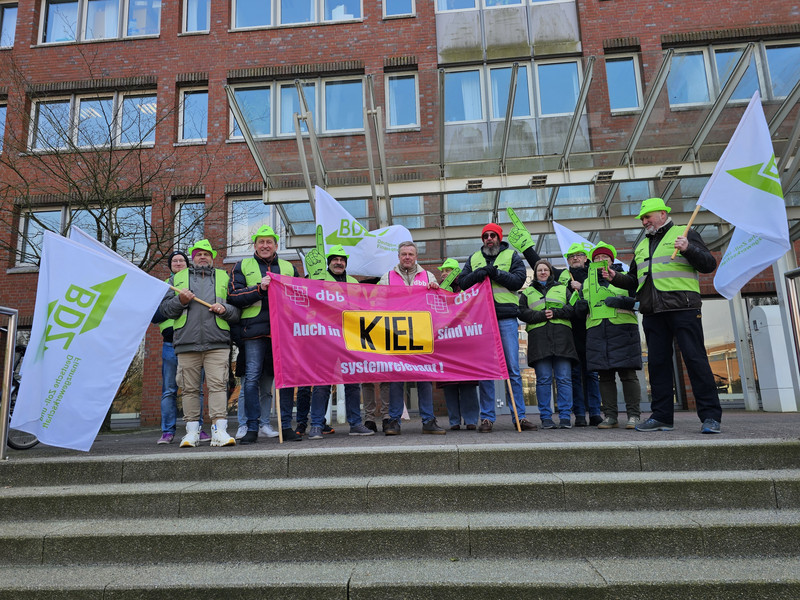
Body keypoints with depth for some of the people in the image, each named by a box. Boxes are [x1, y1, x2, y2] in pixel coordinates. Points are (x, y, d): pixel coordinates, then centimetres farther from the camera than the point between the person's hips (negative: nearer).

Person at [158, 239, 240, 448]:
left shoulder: (224, 278, 18)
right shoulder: (177, 278, 21)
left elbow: (237, 310, 14)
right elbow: (164, 308, 14)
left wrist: (224, 309, -6)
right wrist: (180, 300, -4)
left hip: (217, 344, -1)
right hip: (186, 343, 1)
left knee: (218, 385, -10)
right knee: (190, 388, 2)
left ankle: (219, 431, -10)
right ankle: (192, 431, 9)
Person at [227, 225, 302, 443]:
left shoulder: (289, 267, 20)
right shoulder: (243, 266, 13)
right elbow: (233, 296, 1)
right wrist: (259, 288, -10)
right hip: (254, 330, -2)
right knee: (252, 380, -3)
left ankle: (286, 426, 10)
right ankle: (252, 428, 6)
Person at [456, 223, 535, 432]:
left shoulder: (512, 256, 12)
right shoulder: (474, 258, 19)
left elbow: (519, 279, -2)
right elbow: (462, 282, 9)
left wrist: (495, 273, -11)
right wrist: (478, 274, -8)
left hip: (506, 318, -2)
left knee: (512, 368, -1)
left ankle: (519, 416, 6)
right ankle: (487, 417, 10)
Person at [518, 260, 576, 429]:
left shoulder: (562, 288, 21)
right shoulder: (527, 292, 20)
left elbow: (573, 308, 7)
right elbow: (522, 312, 4)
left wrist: (555, 312, -8)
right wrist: (542, 315, -9)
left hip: (561, 337, 0)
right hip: (538, 338, 0)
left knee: (564, 378, -4)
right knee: (543, 379, -3)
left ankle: (565, 416, 0)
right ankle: (546, 418, 2)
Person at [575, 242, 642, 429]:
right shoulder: (587, 282, 23)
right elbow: (583, 306, 28)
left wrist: (622, 301, -13)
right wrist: (579, 306, 5)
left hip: (622, 329, -3)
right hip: (596, 330, 3)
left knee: (627, 372, -6)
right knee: (605, 375, 2)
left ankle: (634, 415, -1)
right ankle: (610, 416, 6)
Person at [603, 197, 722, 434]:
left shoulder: (684, 234, 8)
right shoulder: (641, 246, 24)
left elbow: (709, 264, 1)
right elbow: (634, 281, 29)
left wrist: (688, 249, -15)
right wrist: (616, 278, 10)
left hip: (682, 308, -6)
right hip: (653, 313, 6)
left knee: (695, 359, -8)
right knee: (657, 363, 5)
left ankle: (710, 416, -3)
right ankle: (662, 416, 10)